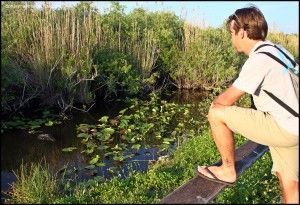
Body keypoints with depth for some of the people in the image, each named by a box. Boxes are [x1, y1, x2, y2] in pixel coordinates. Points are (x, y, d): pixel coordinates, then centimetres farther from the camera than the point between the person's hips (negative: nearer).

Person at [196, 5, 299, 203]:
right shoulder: (276, 50, 10)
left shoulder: (259, 59, -18)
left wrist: (215, 103, 7)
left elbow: (227, 99, -16)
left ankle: (228, 170, 7)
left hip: (283, 129, -9)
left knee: (216, 114, -8)